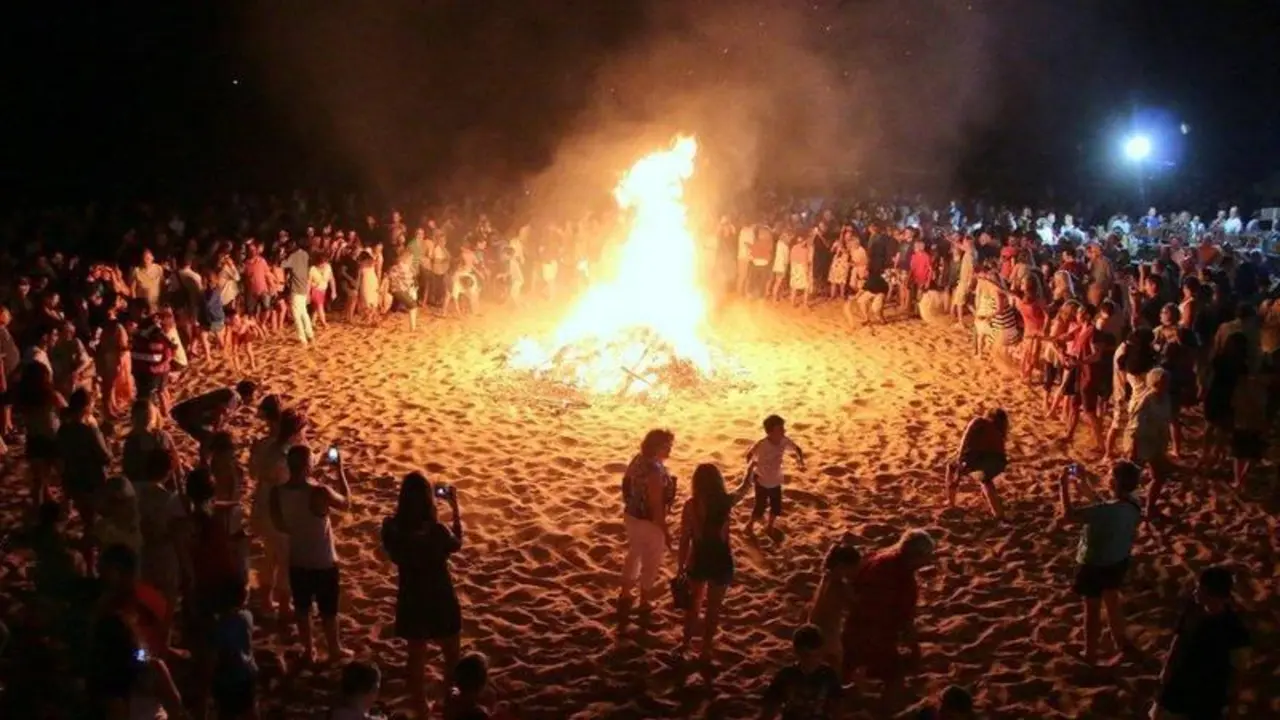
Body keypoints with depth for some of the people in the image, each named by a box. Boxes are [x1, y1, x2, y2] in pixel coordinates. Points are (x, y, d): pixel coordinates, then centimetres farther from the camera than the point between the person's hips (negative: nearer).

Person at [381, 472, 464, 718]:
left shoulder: (391, 528, -18)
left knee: (416, 654, 23)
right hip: (440, 600, -3)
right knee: (452, 655, 22)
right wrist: (455, 508, 1)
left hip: (411, 601, 3)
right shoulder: (436, 530, -27)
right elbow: (457, 544, -4)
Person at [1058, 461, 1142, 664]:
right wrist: (1084, 484, 6)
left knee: (1092, 609, 14)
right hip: (1119, 561, 7)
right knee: (1112, 600, 30)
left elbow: (1068, 514, -36)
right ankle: (1120, 641, 50)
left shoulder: (1109, 511, -37)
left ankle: (1090, 654, 31)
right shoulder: (1133, 504, -12)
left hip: (1095, 566, -7)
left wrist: (1063, 485, -26)